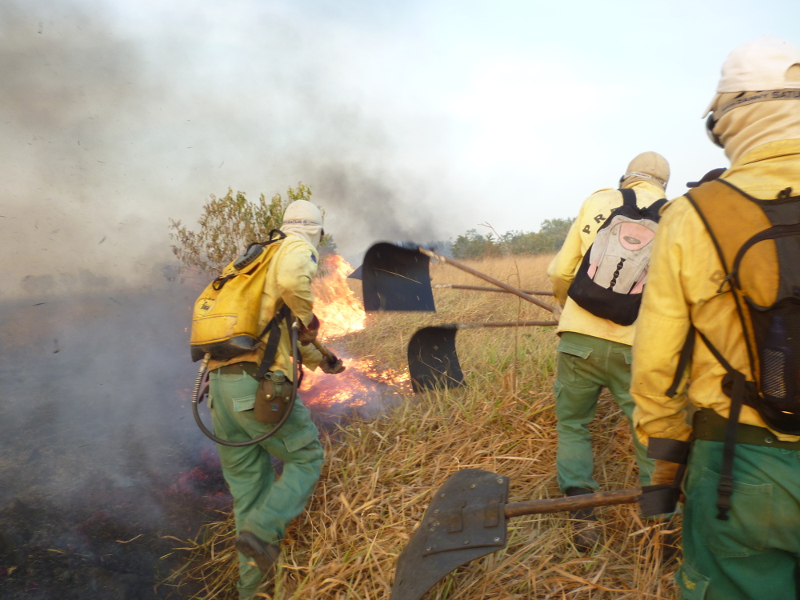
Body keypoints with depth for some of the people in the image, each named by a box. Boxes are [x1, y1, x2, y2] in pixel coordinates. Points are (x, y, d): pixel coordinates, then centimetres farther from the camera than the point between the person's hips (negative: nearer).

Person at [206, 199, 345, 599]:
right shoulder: (298, 248, 2)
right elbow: (292, 280, -25)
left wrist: (319, 360, 41)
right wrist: (308, 316, -6)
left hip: (221, 384, 8)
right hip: (261, 383, -8)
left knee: (248, 485, 15)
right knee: (306, 458, 12)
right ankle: (261, 532, -6)